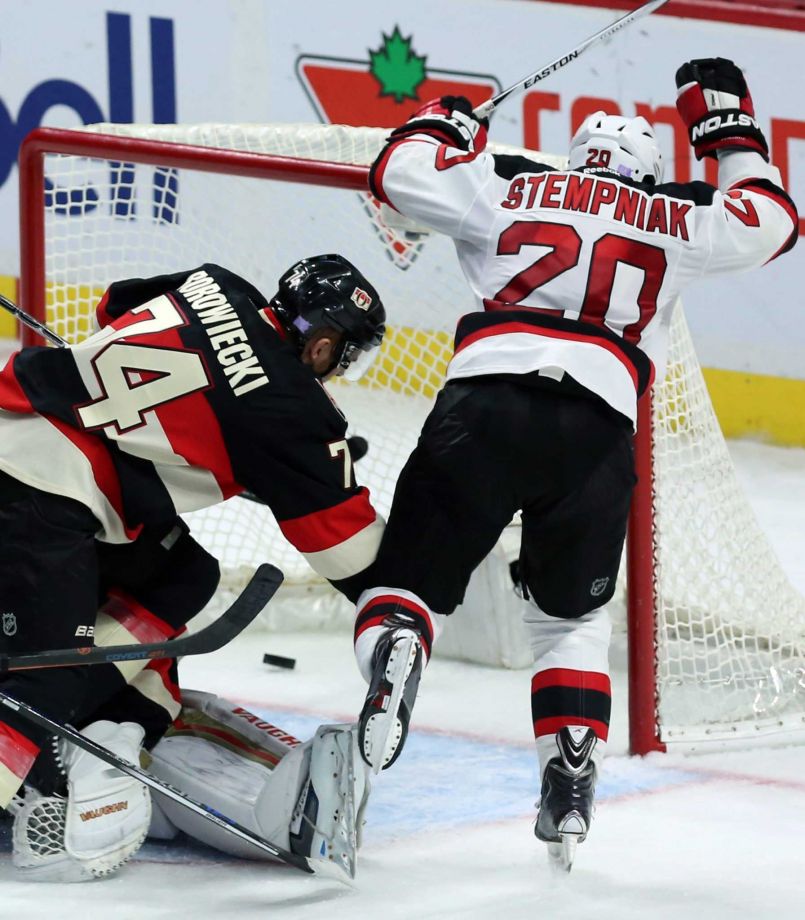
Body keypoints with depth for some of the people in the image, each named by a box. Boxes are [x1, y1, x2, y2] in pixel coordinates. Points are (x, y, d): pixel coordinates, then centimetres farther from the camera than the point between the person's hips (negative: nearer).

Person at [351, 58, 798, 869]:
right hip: (600, 430, 1)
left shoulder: (514, 188, 21)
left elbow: (399, 171, 22)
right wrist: (728, 126, 48)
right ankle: (570, 782, 8)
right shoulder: (676, 218, 23)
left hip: (488, 405, -1)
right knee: (572, 612, 22)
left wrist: (445, 124, 41)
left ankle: (392, 645, -30)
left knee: (412, 576, 5)